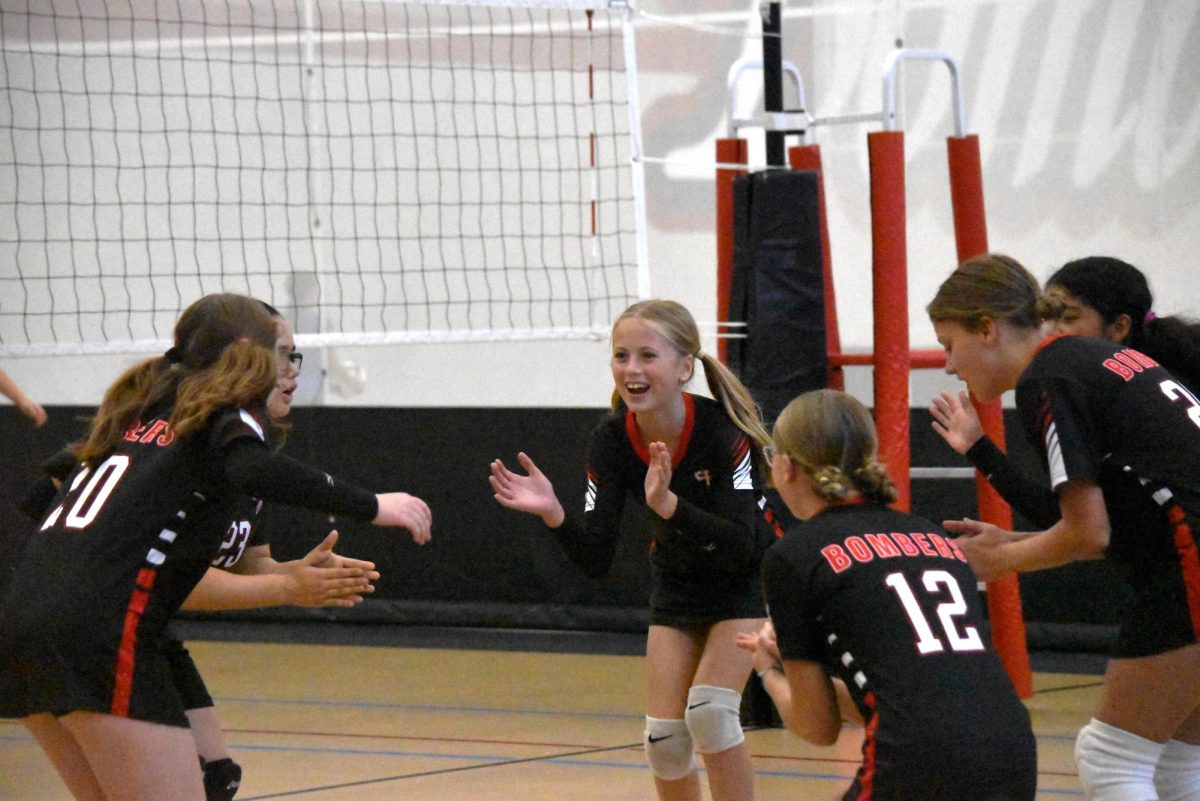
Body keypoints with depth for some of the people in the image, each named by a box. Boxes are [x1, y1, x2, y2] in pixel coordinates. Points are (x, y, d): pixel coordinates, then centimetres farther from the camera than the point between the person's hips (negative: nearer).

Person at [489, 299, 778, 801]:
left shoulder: (722, 432, -31)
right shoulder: (611, 443, -19)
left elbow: (741, 546, -38)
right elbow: (595, 560, -19)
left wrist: (668, 505, -52)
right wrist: (554, 515, -38)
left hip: (747, 584, -4)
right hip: (677, 586, 4)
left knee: (709, 708, -23)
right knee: (664, 735, -3)